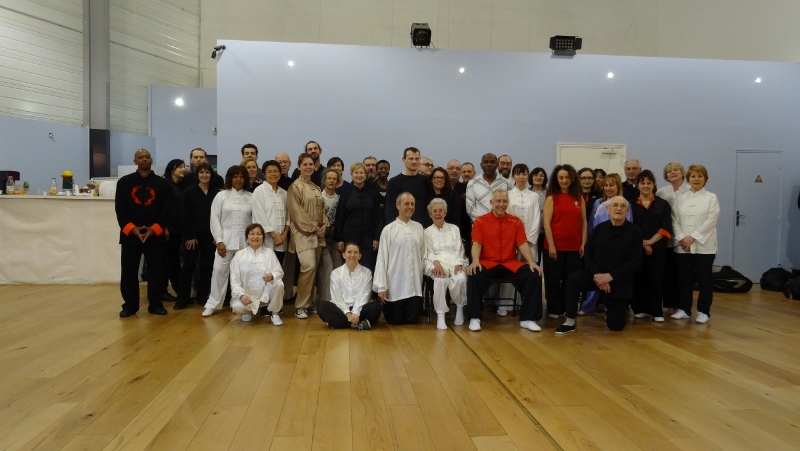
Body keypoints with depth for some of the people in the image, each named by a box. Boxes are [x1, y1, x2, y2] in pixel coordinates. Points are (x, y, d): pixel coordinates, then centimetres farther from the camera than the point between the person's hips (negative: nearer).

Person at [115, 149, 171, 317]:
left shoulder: (161, 183, 5)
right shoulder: (124, 182, 4)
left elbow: (166, 209, 1)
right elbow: (119, 209, 0)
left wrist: (154, 229, -11)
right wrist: (132, 229, -12)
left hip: (155, 235, 0)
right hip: (130, 234, 0)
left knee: (157, 270, 2)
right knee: (128, 271, 2)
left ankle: (155, 304, 15)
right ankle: (130, 305, 16)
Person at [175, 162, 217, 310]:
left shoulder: (216, 193, 5)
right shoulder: (189, 191, 1)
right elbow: (185, 215, -3)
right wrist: (190, 236, -10)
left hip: (210, 235, 2)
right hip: (193, 235, -2)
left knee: (206, 266, 7)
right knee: (188, 266, 0)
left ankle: (203, 297, 16)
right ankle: (182, 299, 7)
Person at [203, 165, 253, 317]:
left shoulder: (251, 197, 5)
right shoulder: (221, 196, 4)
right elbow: (215, 219, 0)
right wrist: (219, 240, -7)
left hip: (245, 241, 1)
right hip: (225, 240, -1)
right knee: (219, 270, -1)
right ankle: (212, 304, 8)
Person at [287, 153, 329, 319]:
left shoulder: (316, 188, 16)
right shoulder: (295, 186, -5)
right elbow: (296, 212, -11)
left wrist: (324, 225, 0)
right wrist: (313, 227, -13)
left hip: (318, 234, 7)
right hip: (303, 233, -7)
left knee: (314, 268, 6)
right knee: (308, 266, -18)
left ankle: (309, 303, 15)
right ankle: (300, 306, -8)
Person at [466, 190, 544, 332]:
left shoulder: (516, 221, 10)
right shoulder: (480, 221, 2)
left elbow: (522, 244, 2)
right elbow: (476, 243, -8)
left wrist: (531, 262, -14)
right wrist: (475, 261, -28)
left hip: (510, 264, 3)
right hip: (488, 263, -2)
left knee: (534, 275, -20)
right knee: (474, 274, -34)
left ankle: (527, 319, -9)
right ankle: (475, 317, -17)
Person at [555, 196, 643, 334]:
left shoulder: (634, 231, -8)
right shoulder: (599, 228, 0)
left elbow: (635, 261, -11)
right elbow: (588, 254, 1)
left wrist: (610, 276, -19)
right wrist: (597, 274, -16)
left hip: (619, 280, -1)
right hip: (597, 274, 2)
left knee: (616, 325, 0)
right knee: (573, 280, -29)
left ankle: (612, 308, 37)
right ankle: (570, 322, -15)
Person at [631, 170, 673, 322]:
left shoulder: (663, 204, 7)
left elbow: (666, 228, -1)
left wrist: (650, 241, -12)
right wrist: (642, 243, -10)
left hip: (657, 248, 0)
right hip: (636, 248, 0)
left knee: (656, 279, 1)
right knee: (638, 278, 2)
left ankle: (656, 311, 8)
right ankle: (640, 309, 14)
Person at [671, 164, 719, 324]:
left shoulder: (711, 198, 1)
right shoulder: (681, 198, 10)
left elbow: (710, 221, -9)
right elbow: (675, 221, 4)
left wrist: (692, 237, -15)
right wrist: (681, 238, -11)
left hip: (704, 246, -3)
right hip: (683, 246, 3)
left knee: (704, 279, 2)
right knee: (684, 279, 7)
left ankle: (703, 311, 13)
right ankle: (684, 309, 18)